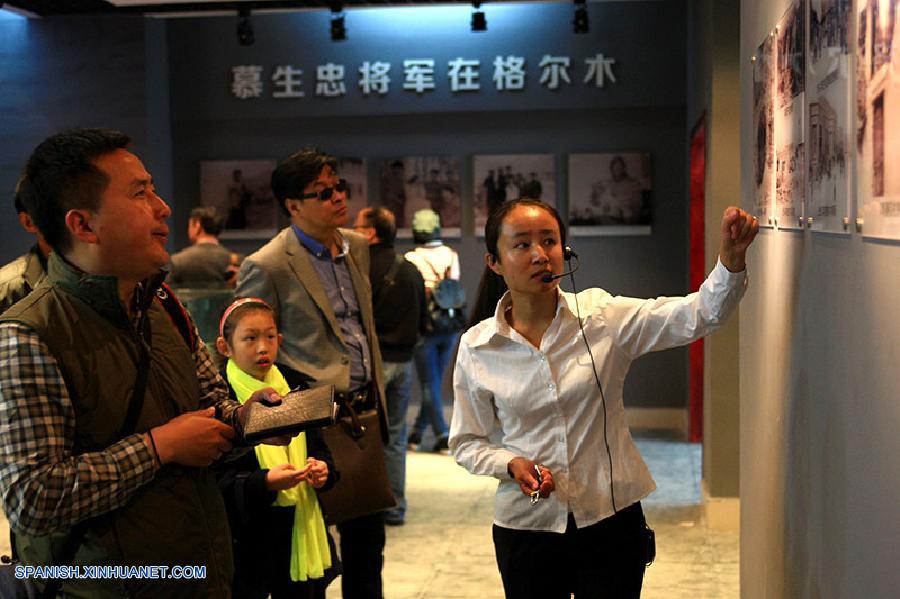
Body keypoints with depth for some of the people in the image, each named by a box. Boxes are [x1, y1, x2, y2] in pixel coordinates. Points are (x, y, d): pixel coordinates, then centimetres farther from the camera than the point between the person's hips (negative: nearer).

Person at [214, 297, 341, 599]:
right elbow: (213, 481, -13)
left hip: (301, 533, 5)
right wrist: (264, 483, -26)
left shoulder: (296, 385, 6)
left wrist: (322, 468, -6)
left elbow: (318, 447, 15)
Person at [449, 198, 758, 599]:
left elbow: (697, 316, -18)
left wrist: (731, 258, -36)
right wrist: (511, 465, -16)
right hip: (526, 529, 1)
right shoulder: (476, 349, -5)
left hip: (612, 520, 0)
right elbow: (467, 442, 4)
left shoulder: (603, 316, -7)